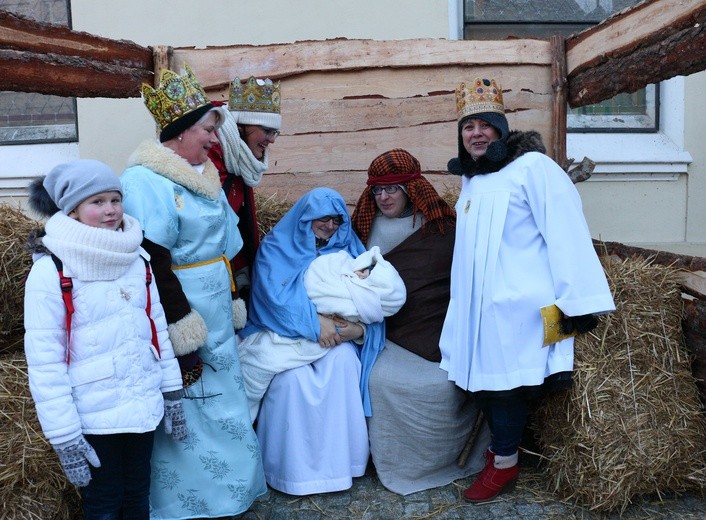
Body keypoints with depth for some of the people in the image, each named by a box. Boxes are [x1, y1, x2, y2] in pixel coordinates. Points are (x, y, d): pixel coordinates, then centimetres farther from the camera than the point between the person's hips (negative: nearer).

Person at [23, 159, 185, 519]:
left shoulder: (137, 259, 2)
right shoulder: (51, 271, -15)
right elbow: (45, 362, -15)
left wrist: (173, 394, 8)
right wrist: (65, 438, -14)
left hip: (144, 407, 5)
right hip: (94, 418, -4)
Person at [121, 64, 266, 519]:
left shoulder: (203, 174, 12)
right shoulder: (147, 180, -15)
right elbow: (153, 262, -20)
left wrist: (232, 306, 17)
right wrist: (182, 332, -20)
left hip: (215, 316, 9)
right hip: (180, 314, -9)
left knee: (221, 406, 17)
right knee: (187, 416, 3)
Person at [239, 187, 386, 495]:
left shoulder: (347, 248, 7)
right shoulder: (277, 247, -1)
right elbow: (275, 295, -15)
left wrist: (358, 328, -22)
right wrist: (313, 322, -27)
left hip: (334, 332, 3)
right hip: (282, 332, -2)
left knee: (345, 360, -30)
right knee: (293, 376, -32)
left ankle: (338, 458, -15)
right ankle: (293, 468, -12)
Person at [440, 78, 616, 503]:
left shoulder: (531, 166, -8)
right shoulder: (471, 178, 17)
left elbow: (566, 232, -15)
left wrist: (578, 301, -19)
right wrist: (462, 303, 26)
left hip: (517, 304, -8)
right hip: (479, 306, 8)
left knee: (506, 382, -2)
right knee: (485, 379, 12)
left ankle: (504, 464, 16)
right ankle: (502, 448, 30)